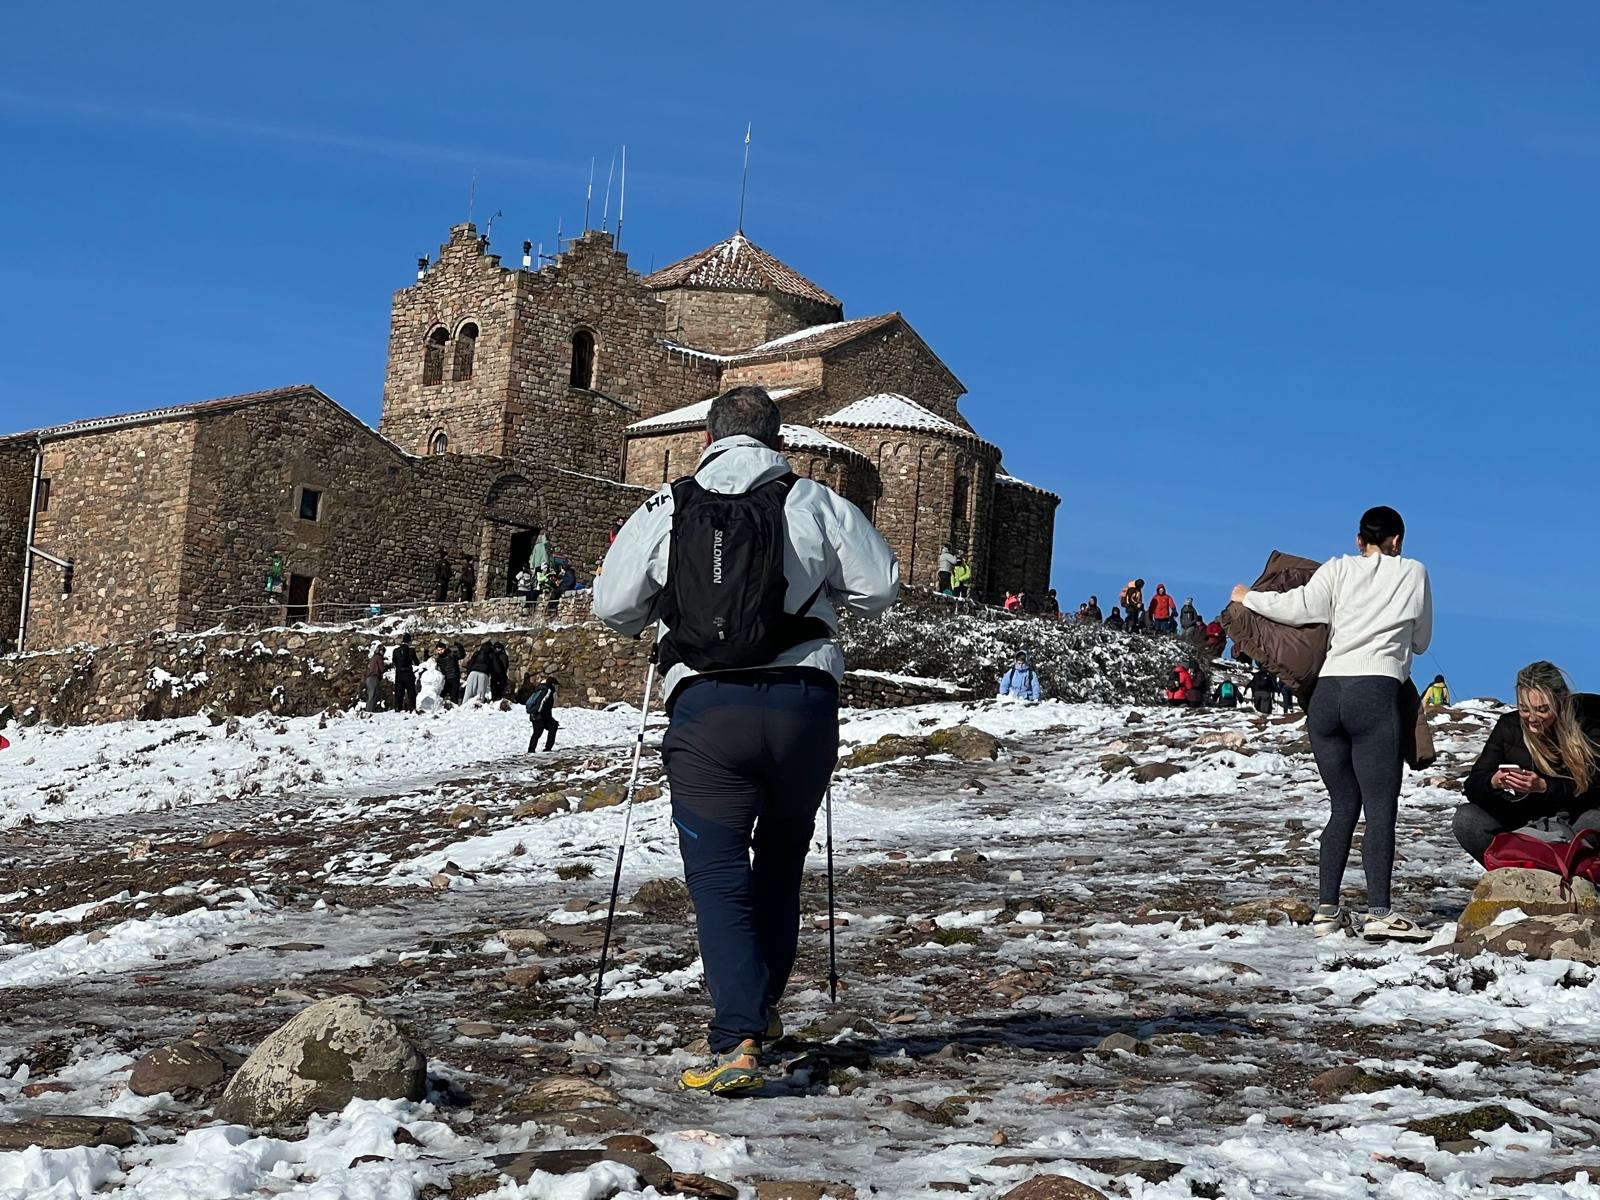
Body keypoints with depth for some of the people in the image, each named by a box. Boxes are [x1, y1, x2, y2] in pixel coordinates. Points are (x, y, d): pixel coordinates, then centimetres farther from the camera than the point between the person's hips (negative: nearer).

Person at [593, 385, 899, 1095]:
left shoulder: (665, 511, 6)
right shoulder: (816, 503, 5)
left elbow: (612, 606, 9)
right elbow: (880, 588, 6)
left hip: (705, 707, -1)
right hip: (804, 702, 1)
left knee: (719, 876, 0)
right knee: (782, 858, 22)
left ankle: (737, 1041, -14)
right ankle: (762, 1006, 33)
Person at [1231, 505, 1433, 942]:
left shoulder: (1338, 570, 15)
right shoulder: (1414, 573, 14)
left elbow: (1298, 608, 1)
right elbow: (1420, 640, 23)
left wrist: (1247, 597, 17)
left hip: (1327, 692, 3)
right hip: (1376, 693, -3)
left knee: (1343, 806, 11)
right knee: (1380, 808, -6)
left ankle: (1327, 909, 8)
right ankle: (1379, 913, -15)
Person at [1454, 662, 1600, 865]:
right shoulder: (1508, 726, -1)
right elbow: (1472, 786, -5)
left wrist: (1544, 787, -29)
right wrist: (1493, 782, -28)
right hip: (1519, 824, 3)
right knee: (1465, 819, -23)